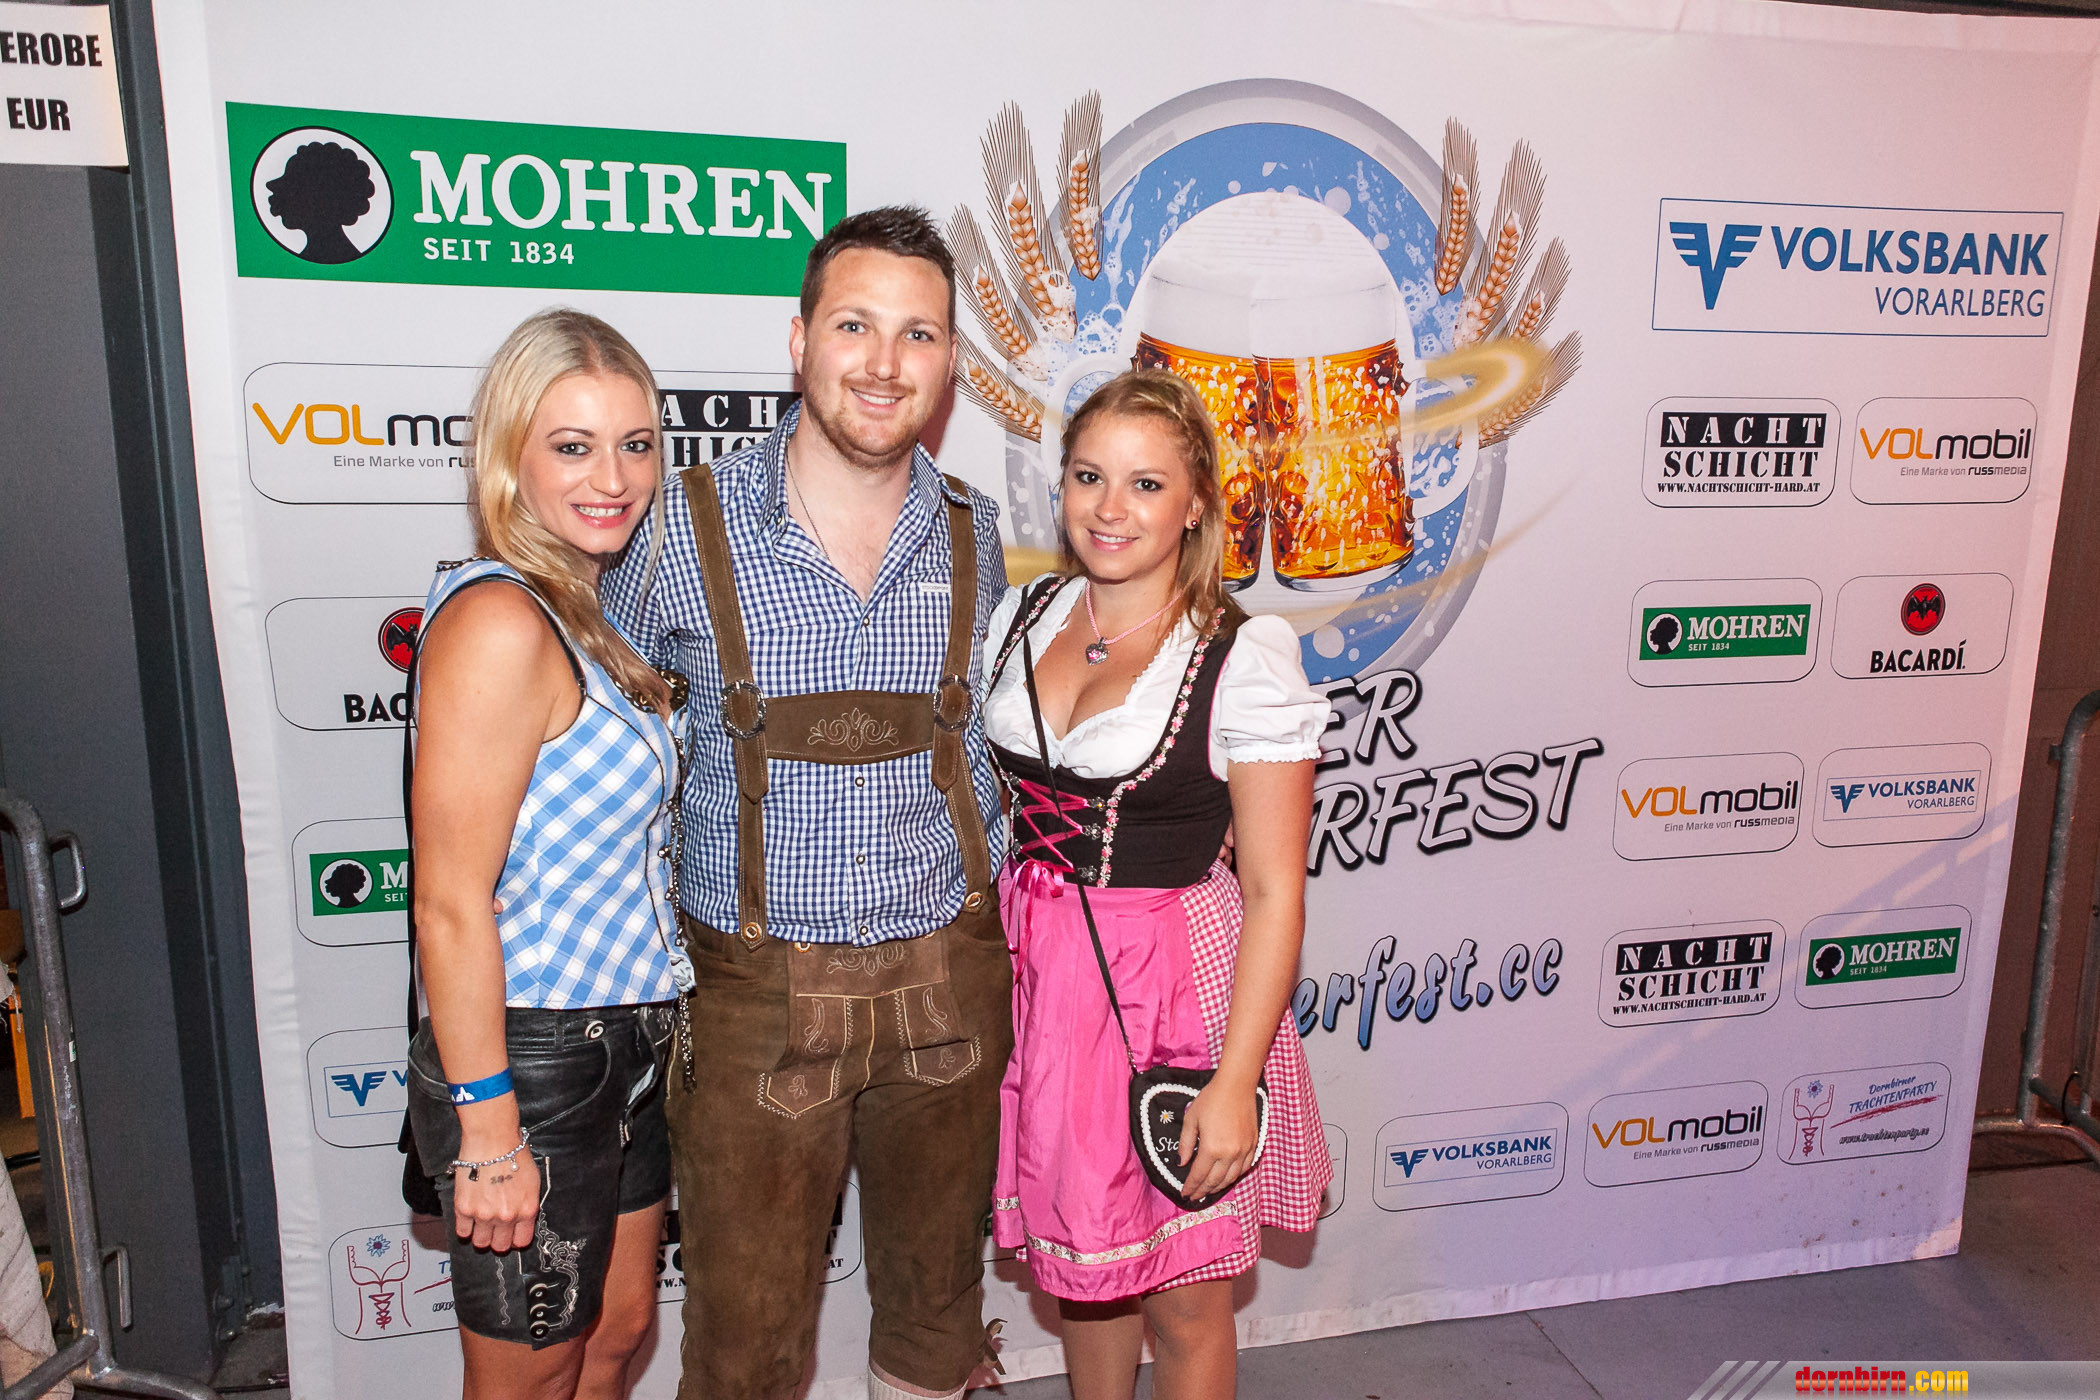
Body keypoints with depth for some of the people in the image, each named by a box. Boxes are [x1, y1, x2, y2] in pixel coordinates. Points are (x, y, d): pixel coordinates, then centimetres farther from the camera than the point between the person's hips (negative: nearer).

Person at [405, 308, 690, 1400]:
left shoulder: (589, 614, 6)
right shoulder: (499, 625, -22)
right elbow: (450, 906, -23)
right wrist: (488, 1132, -20)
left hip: (624, 1045, 8)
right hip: (532, 1062, -8)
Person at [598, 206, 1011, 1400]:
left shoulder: (974, 535, 0)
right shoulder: (686, 529, -10)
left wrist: (986, 912, 12)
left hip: (947, 981, 3)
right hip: (761, 991, -2)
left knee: (935, 1298, 21)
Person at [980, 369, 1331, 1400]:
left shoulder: (1245, 659, -14)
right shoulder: (1021, 617, 2)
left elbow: (1274, 894, -13)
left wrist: (1235, 1080, -16)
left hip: (1176, 985, -4)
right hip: (1033, 970, 5)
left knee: (1182, 1294, 11)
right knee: (1078, 1257, 21)